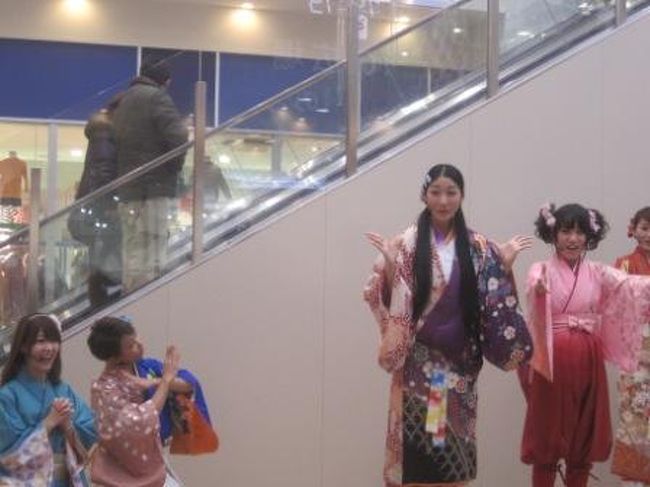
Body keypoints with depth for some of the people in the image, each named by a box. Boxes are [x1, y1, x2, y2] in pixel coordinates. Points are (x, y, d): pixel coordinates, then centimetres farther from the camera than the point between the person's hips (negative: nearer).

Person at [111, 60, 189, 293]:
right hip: (154, 186, -8)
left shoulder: (123, 101, 21)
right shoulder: (157, 97, -6)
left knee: (132, 253, 13)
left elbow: (119, 141, 20)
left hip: (127, 188, 8)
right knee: (151, 257, -9)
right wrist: (176, 167, -2)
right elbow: (178, 136, -18)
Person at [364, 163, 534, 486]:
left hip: (460, 361, 2)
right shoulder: (407, 243, -2)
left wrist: (504, 267, -7)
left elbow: (493, 301, 6)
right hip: (418, 361, -2)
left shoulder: (477, 246, 4)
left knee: (453, 444, 8)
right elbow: (392, 300, -5)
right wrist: (389, 267, -20)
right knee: (416, 439, -1)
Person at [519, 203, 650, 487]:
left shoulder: (598, 273, 7)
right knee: (547, 436, 4)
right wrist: (537, 289, -51)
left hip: (587, 362, 4)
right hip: (552, 362, -4)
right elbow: (533, 293, -28)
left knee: (584, 437, 11)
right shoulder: (541, 270, -4)